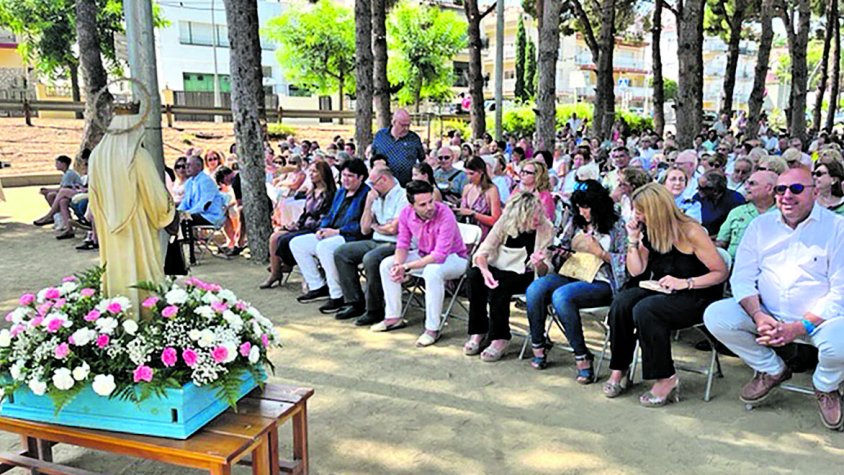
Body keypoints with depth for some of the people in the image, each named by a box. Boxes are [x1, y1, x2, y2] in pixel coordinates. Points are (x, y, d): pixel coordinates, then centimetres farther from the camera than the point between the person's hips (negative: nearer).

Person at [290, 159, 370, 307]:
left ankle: (338, 296, -24)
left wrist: (336, 231, -19)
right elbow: (330, 215, 24)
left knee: (324, 247, -36)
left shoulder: (366, 195, -10)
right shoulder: (340, 192, 20)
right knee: (296, 243, 4)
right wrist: (322, 229, 1)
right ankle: (318, 287, 7)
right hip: (331, 235, 10)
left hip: (352, 238, -10)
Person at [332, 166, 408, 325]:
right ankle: (355, 303, -1)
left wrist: (375, 226, 2)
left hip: (395, 245, -9)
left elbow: (393, 228, -18)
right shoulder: (378, 198, 17)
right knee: (341, 253, -1)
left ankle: (374, 310, -19)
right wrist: (368, 204, 5)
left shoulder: (403, 196, -8)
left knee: (370, 259, -35)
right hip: (376, 242, 9)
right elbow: (365, 229, 15)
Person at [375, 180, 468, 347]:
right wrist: (398, 264, -22)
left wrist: (406, 267, -32)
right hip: (424, 254, 7)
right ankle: (394, 318, 9)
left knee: (432, 272, -39)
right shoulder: (406, 214, -12)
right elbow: (403, 243, -1)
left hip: (453, 257, -7)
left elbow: (439, 256, -33)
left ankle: (432, 329, -26)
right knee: (386, 264, -3)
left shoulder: (445, 215, -31)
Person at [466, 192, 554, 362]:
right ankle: (478, 331, -14)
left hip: (525, 276, -2)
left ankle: (500, 338, -18)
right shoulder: (505, 222, -8)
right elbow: (482, 252, -10)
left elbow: (544, 272, -9)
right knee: (475, 275, -27)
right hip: (499, 270, 3)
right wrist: (484, 270, -31)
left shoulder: (546, 229, -11)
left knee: (500, 285, -33)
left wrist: (539, 264, -33)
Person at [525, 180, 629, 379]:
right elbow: (563, 246, 26)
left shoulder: (616, 226, -1)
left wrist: (600, 252, -11)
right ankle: (538, 345, -7)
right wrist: (561, 254, 5)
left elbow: (626, 260, -7)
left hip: (600, 283, -6)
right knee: (535, 289, -22)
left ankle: (582, 356, -23)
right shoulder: (576, 222, 17)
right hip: (572, 275, 6)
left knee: (561, 296, -34)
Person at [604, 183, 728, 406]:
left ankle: (666, 379, -20)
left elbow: (721, 272, -15)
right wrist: (633, 240, -5)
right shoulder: (649, 232, 5)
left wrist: (685, 283, -25)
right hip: (662, 293, 7)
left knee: (645, 310, -33)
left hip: (697, 297, -6)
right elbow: (636, 271, 5)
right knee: (621, 302, -22)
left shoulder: (690, 232, -15)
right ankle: (619, 370, -13)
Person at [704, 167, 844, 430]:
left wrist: (800, 327, -21)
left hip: (818, 319, -3)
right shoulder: (761, 225, 6)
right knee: (715, 315, -20)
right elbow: (742, 278, 1)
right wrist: (758, 316, -17)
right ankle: (772, 369, 6)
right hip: (768, 314, 3)